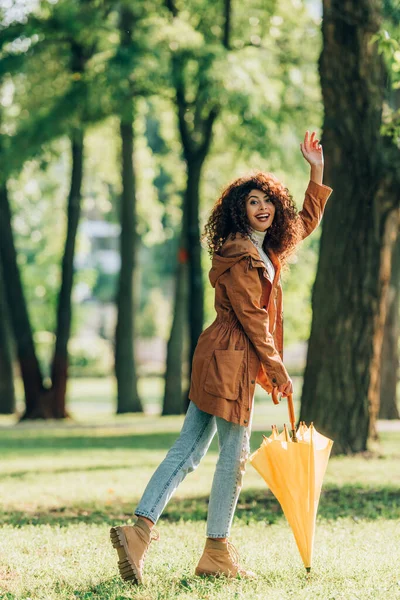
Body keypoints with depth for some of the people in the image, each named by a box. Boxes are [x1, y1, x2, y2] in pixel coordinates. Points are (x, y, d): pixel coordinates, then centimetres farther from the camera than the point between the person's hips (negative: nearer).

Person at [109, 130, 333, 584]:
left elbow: (306, 220, 32)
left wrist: (316, 170, 25)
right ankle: (216, 554, 6)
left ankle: (139, 530, -4)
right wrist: (277, 370, -9)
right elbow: (251, 318, -14)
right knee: (235, 454, -2)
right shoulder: (238, 257, -13)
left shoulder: (267, 251, 16)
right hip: (230, 360, -10)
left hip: (218, 360, 10)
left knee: (188, 449, 3)